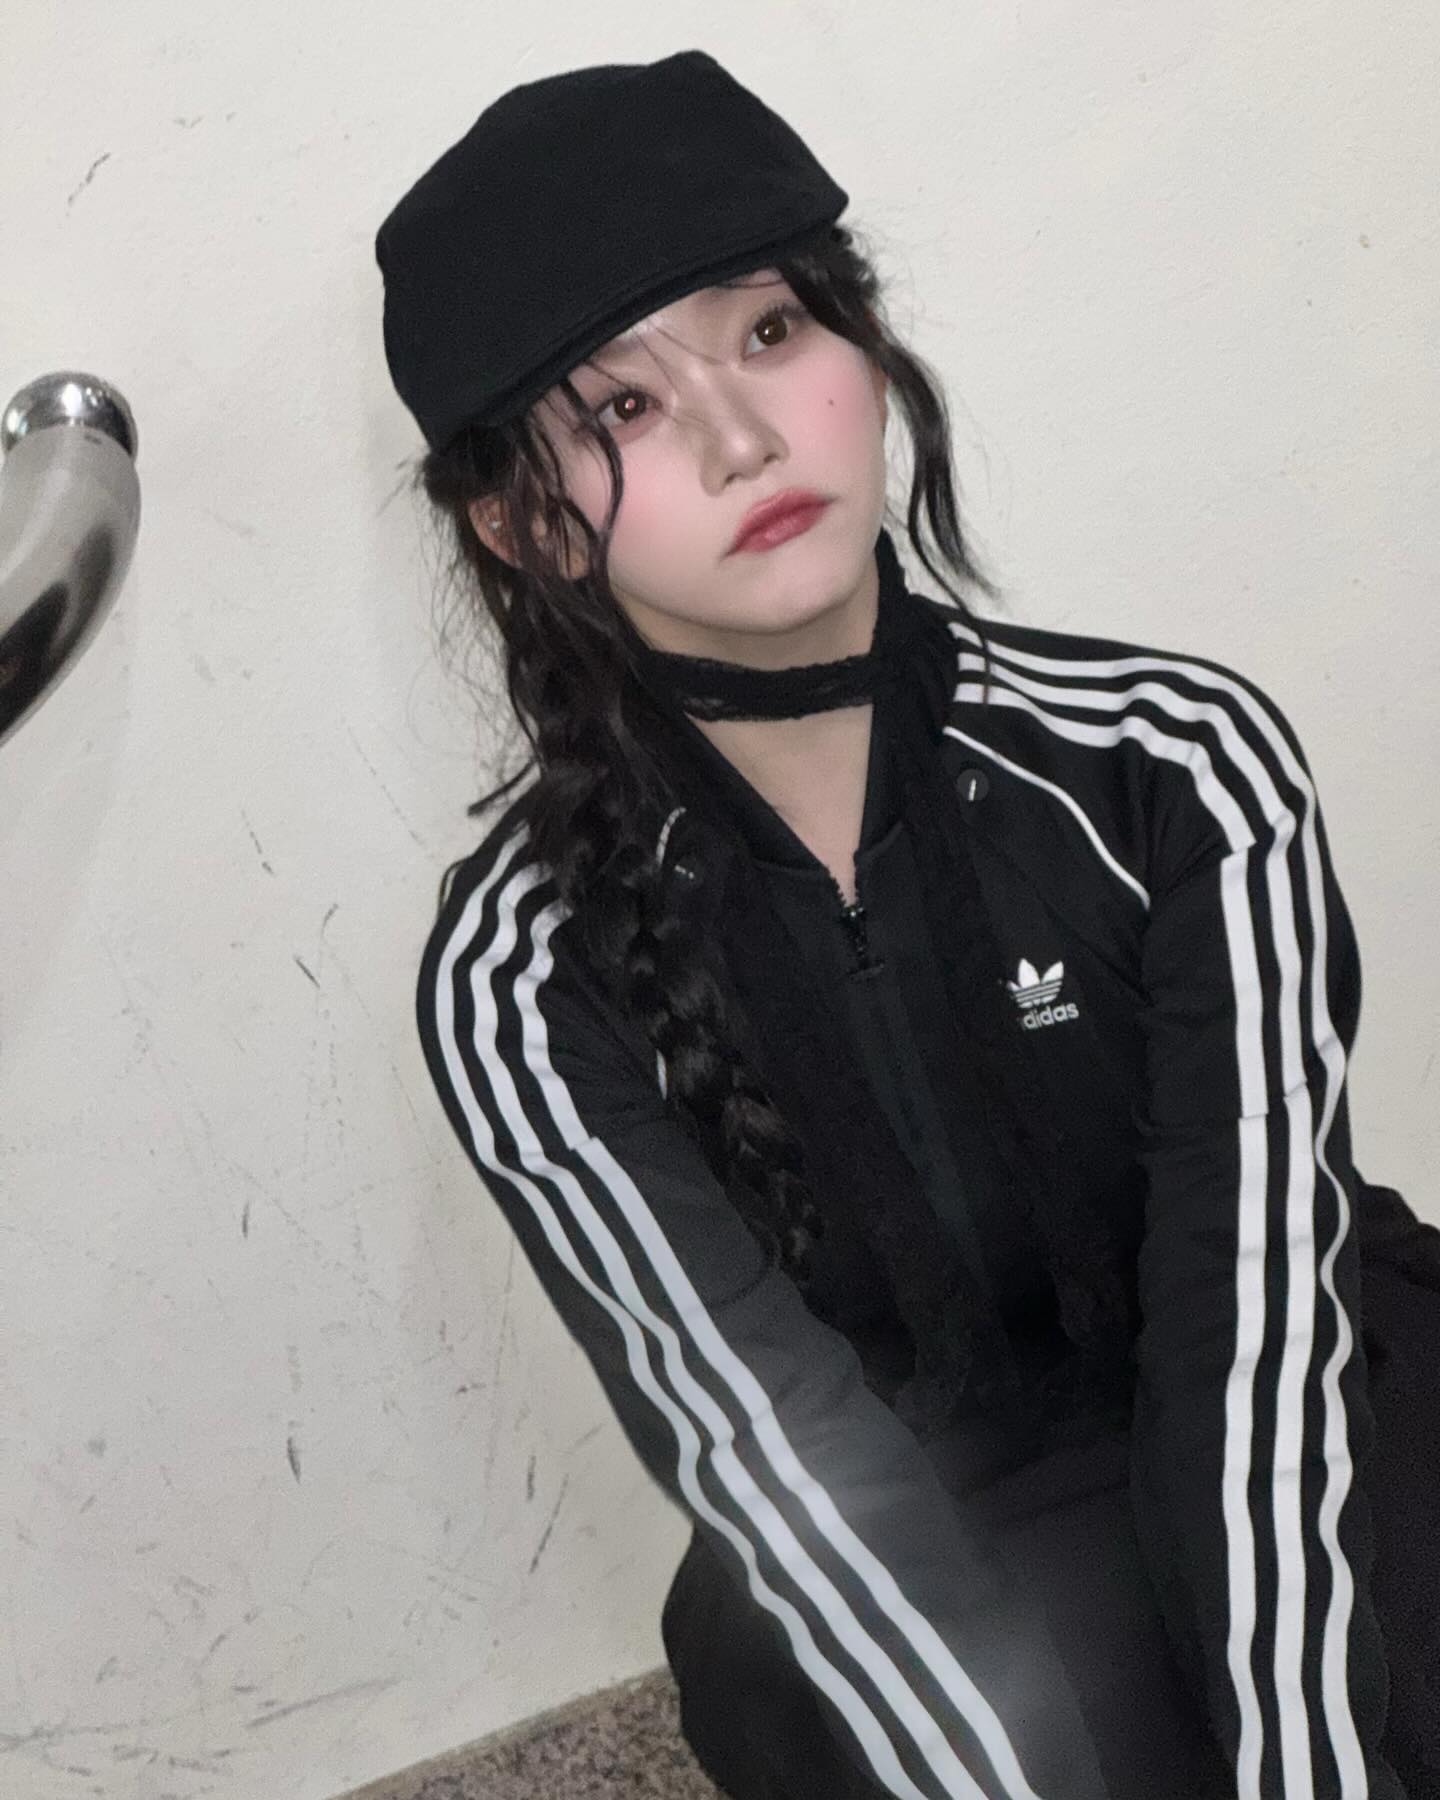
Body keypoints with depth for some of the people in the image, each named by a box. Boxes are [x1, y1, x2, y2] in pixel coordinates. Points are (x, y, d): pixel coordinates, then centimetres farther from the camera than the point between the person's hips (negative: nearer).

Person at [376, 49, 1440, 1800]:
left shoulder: (1180, 766, -15)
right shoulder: (522, 979, -15)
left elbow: (1255, 1328, -21)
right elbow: (788, 1460, -21)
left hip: (1279, 1472, 1)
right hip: (909, 1561, 0)